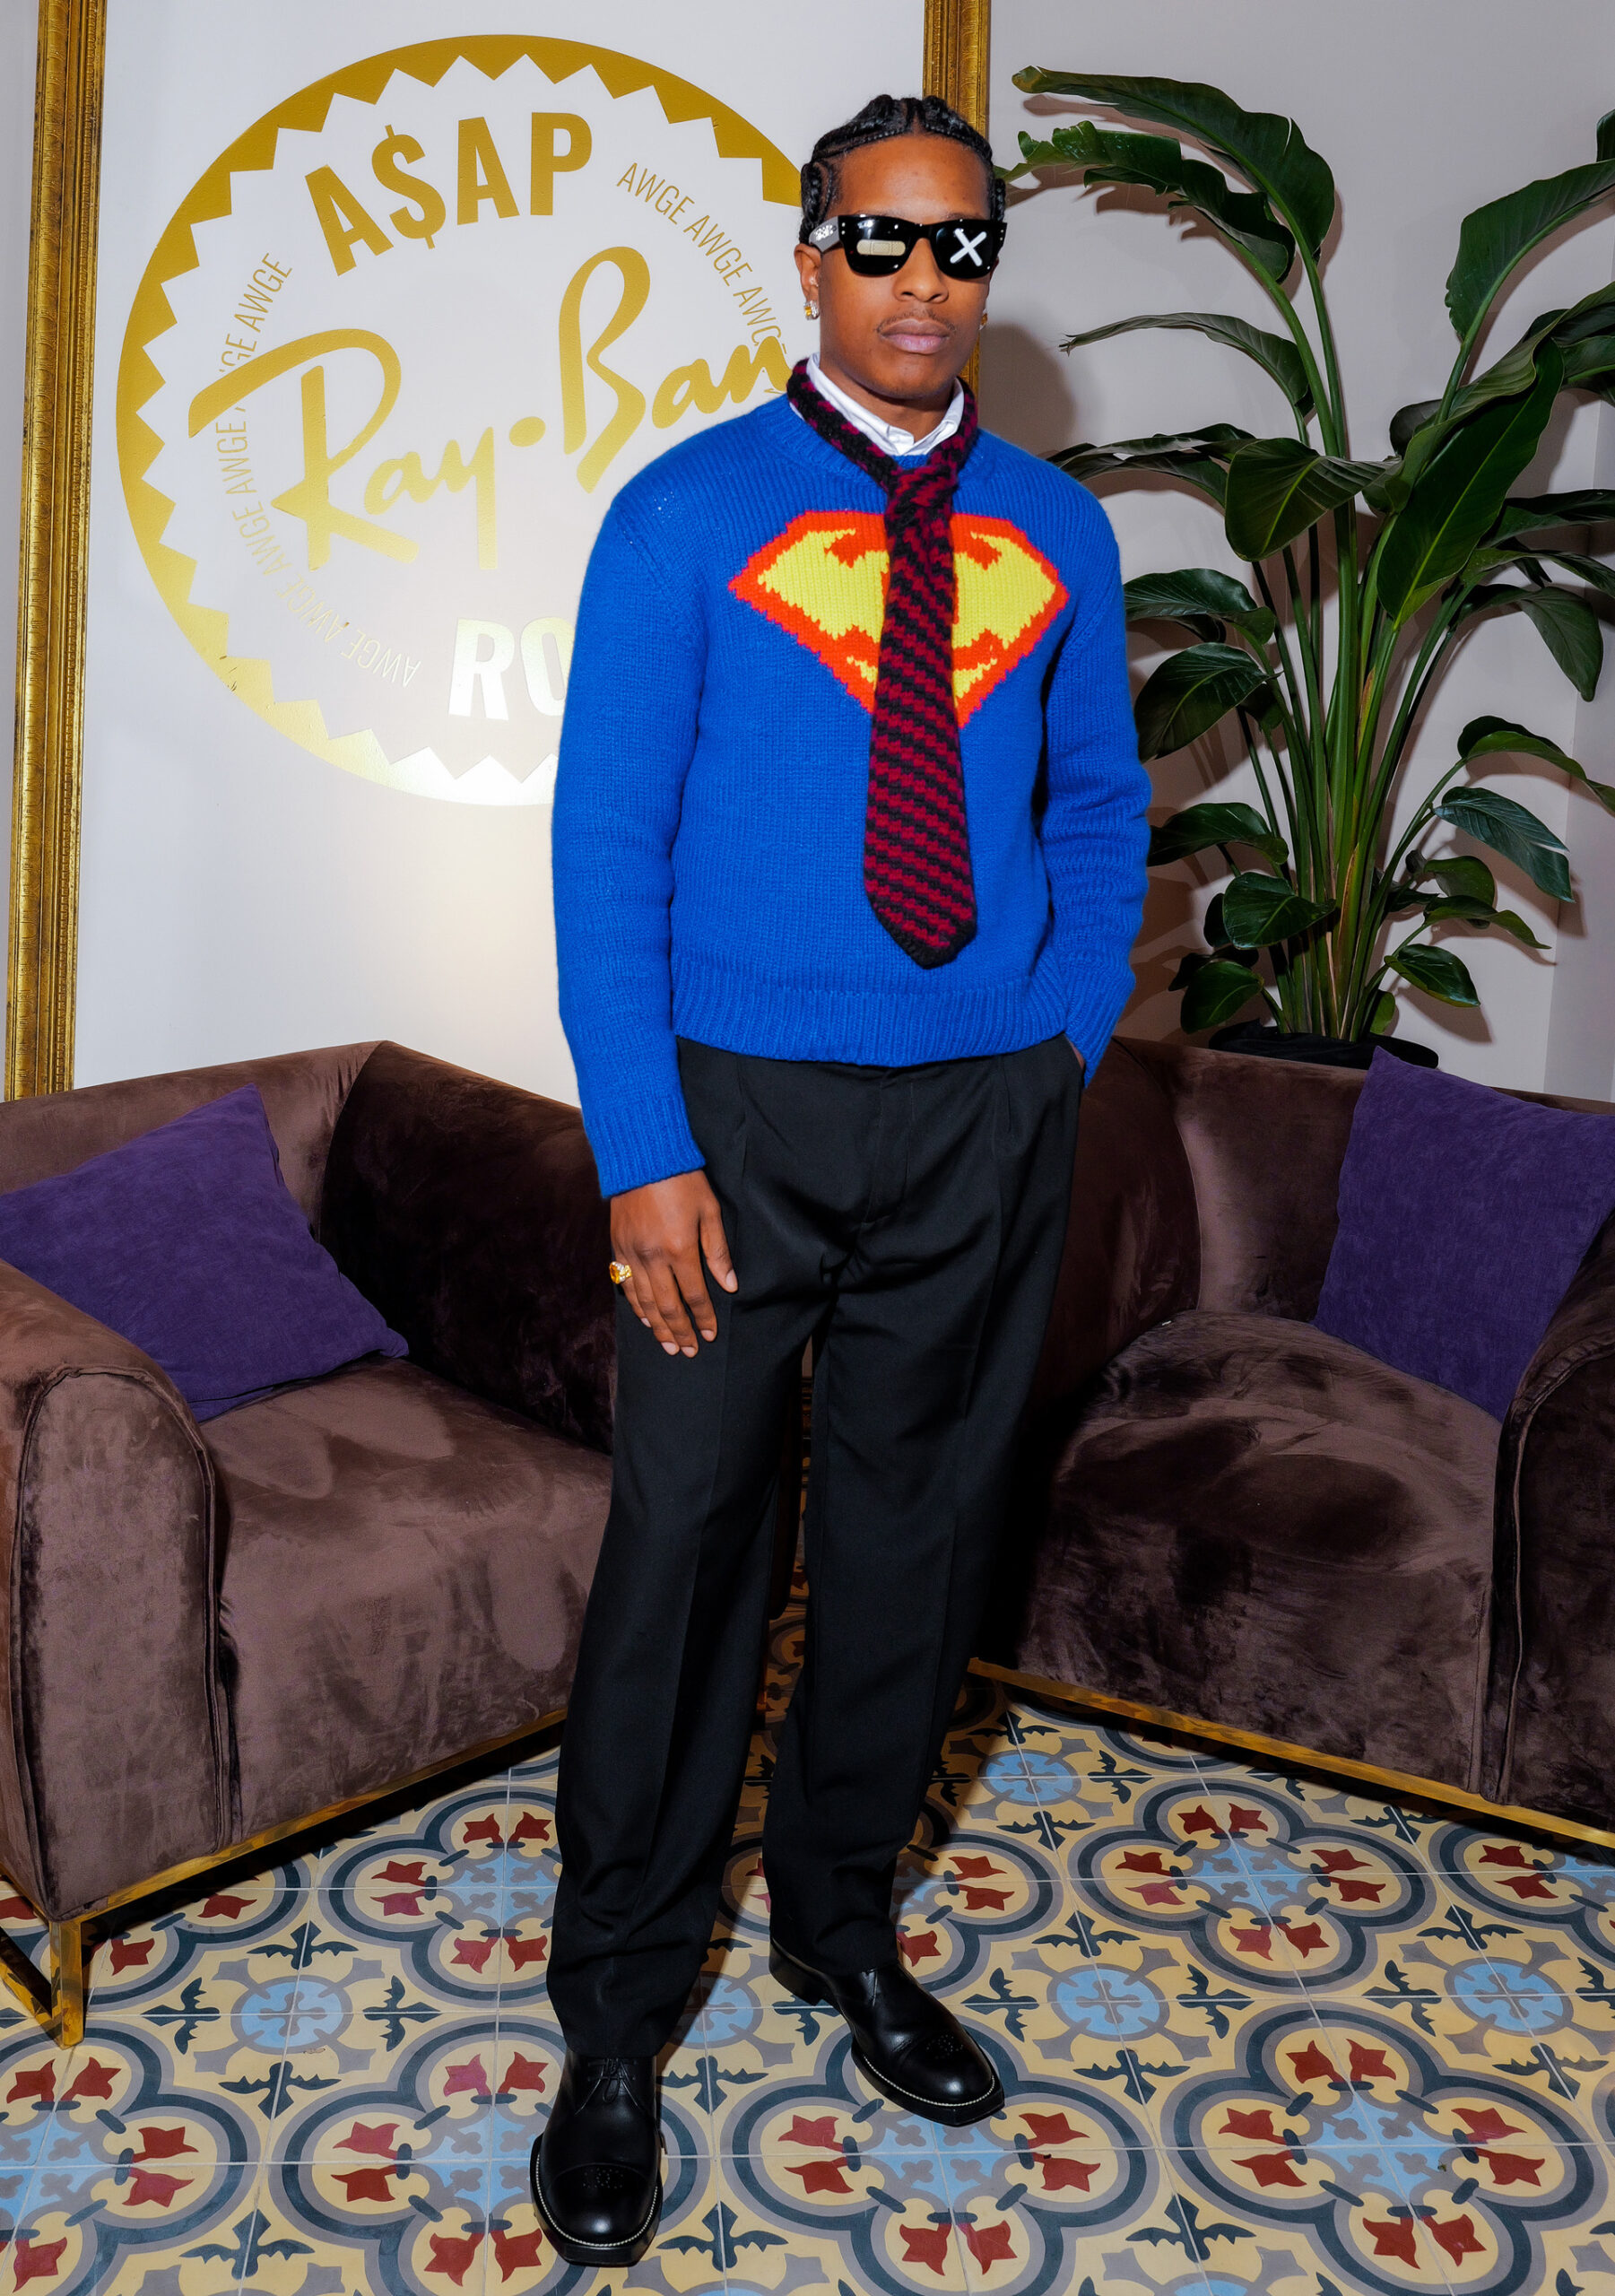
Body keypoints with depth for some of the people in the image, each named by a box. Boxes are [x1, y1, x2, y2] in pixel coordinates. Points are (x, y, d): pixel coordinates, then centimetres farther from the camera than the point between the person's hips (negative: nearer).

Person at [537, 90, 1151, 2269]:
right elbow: (605, 845, -6)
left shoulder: (1054, 531, 10)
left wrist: (1069, 1048, 4)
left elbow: (1098, 812, 16)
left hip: (985, 1126, 4)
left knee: (917, 1532, 13)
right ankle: (616, 2026, 16)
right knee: (683, 1542, -1)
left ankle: (842, 1922, 34)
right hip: (743, 1111, -3)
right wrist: (642, 1148, -13)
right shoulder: (685, 517, -2)